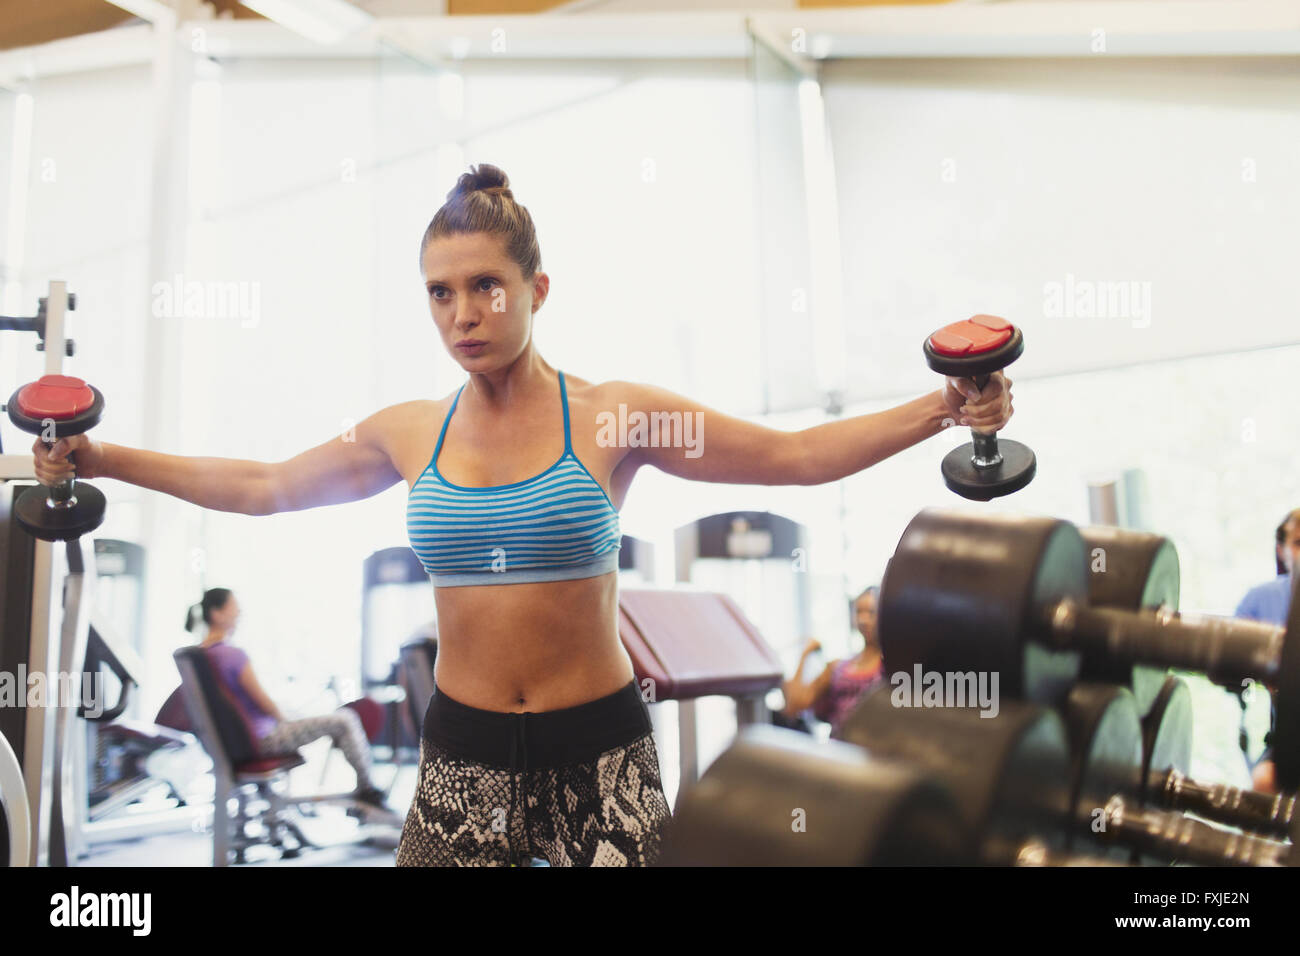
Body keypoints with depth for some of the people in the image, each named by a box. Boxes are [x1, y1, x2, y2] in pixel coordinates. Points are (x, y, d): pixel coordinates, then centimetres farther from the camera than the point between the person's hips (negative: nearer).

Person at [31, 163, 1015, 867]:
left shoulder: (614, 415, -7)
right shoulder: (410, 432, 2)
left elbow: (795, 454, -6)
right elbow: (259, 485, 15)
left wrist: (943, 409, -14)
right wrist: (98, 458, 18)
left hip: (598, 746, -2)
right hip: (463, 749, 3)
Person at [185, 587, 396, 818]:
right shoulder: (233, 654, -25)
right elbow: (263, 700, -19)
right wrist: (283, 720, 1)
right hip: (262, 739, -10)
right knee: (346, 720, -8)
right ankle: (366, 789, 9)